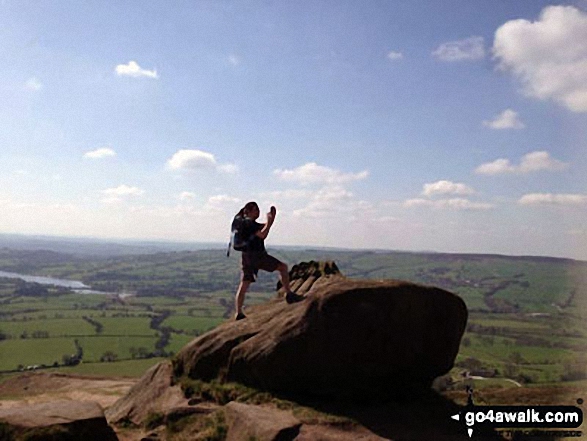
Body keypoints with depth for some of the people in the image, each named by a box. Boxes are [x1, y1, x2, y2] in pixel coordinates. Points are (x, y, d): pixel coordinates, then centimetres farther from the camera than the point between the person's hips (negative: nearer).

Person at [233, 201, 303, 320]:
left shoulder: (249, 223, 18)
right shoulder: (249, 223, -12)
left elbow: (265, 227, 22)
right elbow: (262, 235, -21)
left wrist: (272, 217, 9)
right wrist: (269, 221, -10)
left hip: (247, 257, 9)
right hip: (256, 255, -9)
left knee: (244, 285, 5)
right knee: (283, 267, 2)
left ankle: (238, 313, 5)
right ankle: (289, 294, 1)